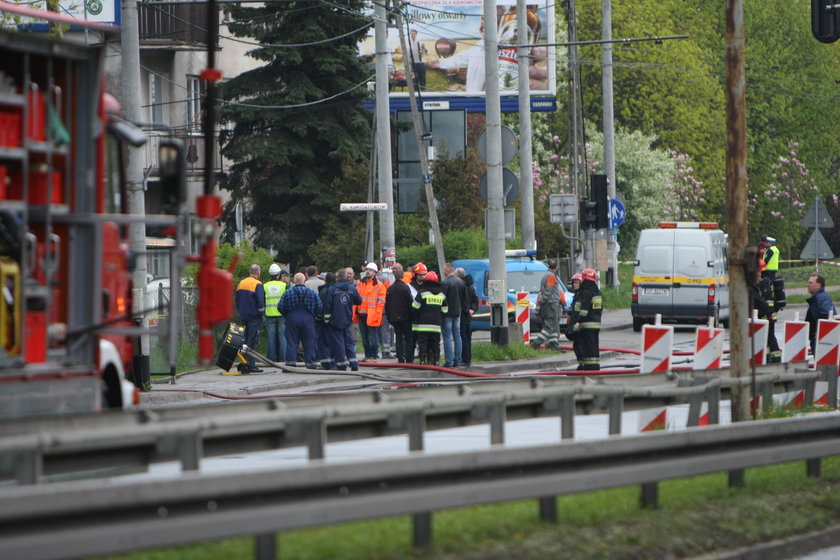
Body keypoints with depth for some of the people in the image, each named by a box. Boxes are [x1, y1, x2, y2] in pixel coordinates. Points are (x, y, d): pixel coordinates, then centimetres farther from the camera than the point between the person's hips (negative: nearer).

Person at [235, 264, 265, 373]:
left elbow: (237, 300, 16)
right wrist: (261, 313, -4)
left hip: (244, 316, 7)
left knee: (245, 340, 13)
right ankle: (250, 365, -9)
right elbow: (260, 302, -17)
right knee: (253, 342, -5)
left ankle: (243, 364, 11)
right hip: (254, 317, -7)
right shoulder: (257, 284, -12)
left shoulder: (241, 283, 11)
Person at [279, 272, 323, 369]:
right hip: (308, 320, 0)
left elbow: (281, 307, -1)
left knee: (291, 343, 3)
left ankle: (290, 362, -2)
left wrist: (287, 315, 14)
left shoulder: (287, 293, -1)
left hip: (292, 319, 0)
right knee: (309, 343, 5)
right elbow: (319, 307, 1)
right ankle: (310, 363, 4)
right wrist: (313, 315, 16)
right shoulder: (312, 293, 1)